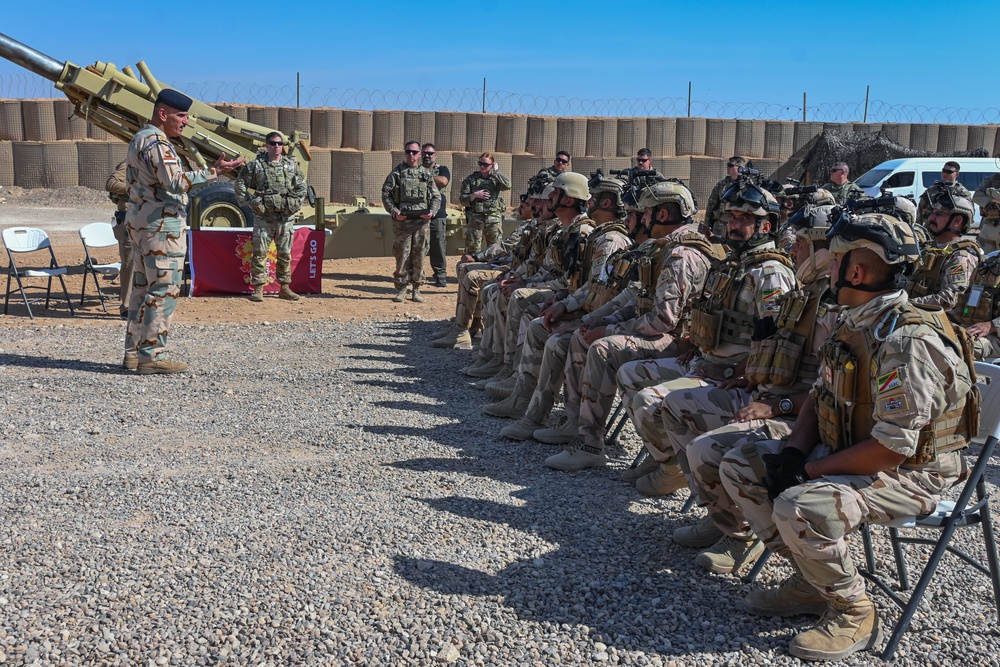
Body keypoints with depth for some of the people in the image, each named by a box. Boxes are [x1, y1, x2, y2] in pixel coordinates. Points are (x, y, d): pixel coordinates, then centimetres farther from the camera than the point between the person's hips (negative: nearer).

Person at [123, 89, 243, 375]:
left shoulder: (140, 138, 18)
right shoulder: (156, 142, -15)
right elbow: (175, 182, -27)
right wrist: (213, 171, -28)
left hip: (139, 221, 11)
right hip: (161, 225, -11)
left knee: (144, 286, 13)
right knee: (164, 289, -8)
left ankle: (134, 352, 18)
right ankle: (152, 355, -8)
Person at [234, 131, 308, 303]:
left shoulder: (291, 165, 10)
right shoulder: (256, 165, 0)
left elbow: (302, 185, 18)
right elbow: (241, 183, 3)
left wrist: (297, 202, 7)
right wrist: (250, 201, -4)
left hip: (286, 217, 3)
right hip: (263, 217, -3)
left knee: (285, 254, 9)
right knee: (260, 253, -4)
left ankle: (284, 287, 17)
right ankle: (258, 288, 1)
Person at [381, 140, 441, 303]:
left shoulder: (427, 174, 12)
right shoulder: (396, 172, 6)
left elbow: (436, 196, 11)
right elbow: (386, 194, 2)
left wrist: (432, 211, -6)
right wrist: (394, 211, -12)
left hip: (422, 221, 2)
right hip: (402, 221, -2)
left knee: (419, 256, 4)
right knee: (402, 255, -1)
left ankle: (416, 289, 13)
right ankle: (401, 289, 7)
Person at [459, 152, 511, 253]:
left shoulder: (497, 178, 8)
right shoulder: (471, 179, 6)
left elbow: (507, 185, -14)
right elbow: (462, 199, 3)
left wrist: (495, 172, -6)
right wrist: (474, 195, -14)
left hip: (494, 219, 0)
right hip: (475, 218, 0)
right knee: (472, 248, 0)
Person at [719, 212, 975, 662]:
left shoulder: (908, 341, -27)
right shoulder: (854, 324, 4)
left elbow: (890, 451, -29)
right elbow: (819, 397, 13)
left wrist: (808, 469, -20)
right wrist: (794, 452, -6)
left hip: (911, 474, -9)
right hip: (843, 452, 10)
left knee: (800, 508, -34)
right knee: (740, 466, 2)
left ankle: (854, 613, -6)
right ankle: (812, 581, 11)